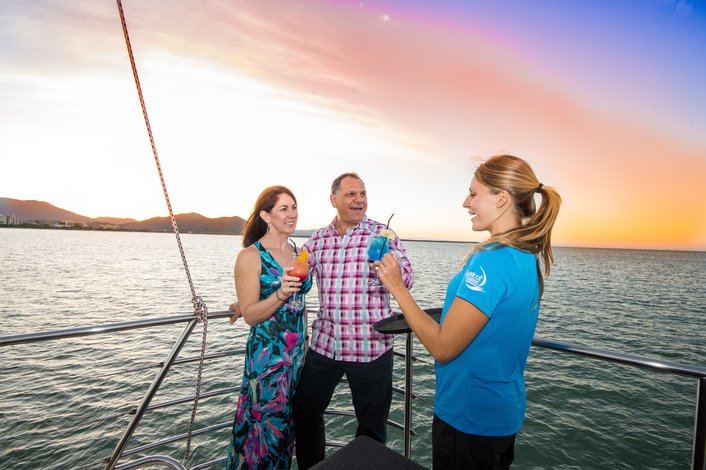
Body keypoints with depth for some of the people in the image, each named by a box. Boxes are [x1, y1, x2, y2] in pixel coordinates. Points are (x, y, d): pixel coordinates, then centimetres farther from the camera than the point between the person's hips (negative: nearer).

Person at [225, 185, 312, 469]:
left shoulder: (297, 253, 6)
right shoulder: (251, 256, -12)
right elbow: (250, 315, -14)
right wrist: (280, 294, -29)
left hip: (298, 353, 6)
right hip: (268, 355, -5)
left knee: (286, 424, 16)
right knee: (267, 427, 5)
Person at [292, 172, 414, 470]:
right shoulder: (317, 240, 5)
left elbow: (407, 280, -11)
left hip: (370, 347, -3)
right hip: (324, 344, 4)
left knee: (372, 424, 13)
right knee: (304, 412, 18)